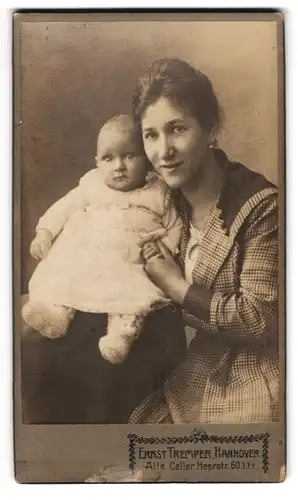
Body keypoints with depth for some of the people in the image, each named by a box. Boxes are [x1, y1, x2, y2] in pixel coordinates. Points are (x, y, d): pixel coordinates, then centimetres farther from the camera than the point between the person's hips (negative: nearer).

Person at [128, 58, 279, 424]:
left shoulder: (260, 204, -22)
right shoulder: (170, 200, -1)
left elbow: (260, 318, -22)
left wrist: (176, 287, -18)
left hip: (254, 384, -6)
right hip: (199, 376, 6)